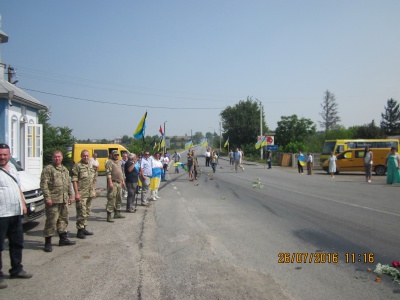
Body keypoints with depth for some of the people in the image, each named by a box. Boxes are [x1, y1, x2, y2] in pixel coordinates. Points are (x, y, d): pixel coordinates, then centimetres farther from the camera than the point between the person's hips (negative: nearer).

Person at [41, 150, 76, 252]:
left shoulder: (65, 170, 16)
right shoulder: (48, 169, -6)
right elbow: (43, 184, -12)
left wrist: (70, 196, 18)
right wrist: (47, 197, -17)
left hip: (64, 200, 7)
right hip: (53, 200, -7)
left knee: (63, 219, 14)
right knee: (51, 221, -4)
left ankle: (63, 239, 26)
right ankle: (48, 242, 6)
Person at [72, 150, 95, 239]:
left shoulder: (90, 166, 14)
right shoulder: (77, 166, -8)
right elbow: (74, 180, -12)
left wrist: (92, 191, 17)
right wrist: (76, 193, -18)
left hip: (90, 194, 7)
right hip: (81, 194, -7)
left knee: (87, 213, 14)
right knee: (81, 213, -6)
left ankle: (84, 229, 24)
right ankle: (79, 231, 1)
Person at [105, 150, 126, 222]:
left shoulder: (119, 162, 18)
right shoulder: (110, 162, -8)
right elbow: (108, 173, -16)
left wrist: (123, 181, 21)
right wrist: (110, 183, -22)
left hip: (119, 183, 9)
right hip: (113, 183, -9)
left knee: (119, 199, 14)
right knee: (111, 200, -9)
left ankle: (117, 213, 25)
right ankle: (109, 216, -7)